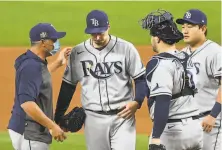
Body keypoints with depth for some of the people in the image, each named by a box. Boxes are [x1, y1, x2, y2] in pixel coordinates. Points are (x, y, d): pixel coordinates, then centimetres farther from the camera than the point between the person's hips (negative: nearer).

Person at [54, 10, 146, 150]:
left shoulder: (126, 48, -4)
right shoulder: (78, 52, 2)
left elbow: (141, 79, 2)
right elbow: (68, 86, 10)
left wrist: (136, 102, -16)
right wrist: (58, 118, 6)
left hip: (122, 117, -2)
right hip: (93, 119, 2)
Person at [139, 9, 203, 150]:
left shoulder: (159, 64, -15)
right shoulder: (186, 59, 11)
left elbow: (162, 102, -26)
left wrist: (156, 138, -31)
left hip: (171, 130, -8)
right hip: (195, 128, 8)